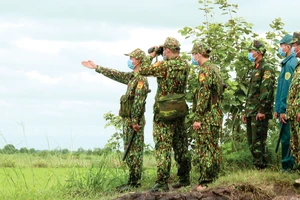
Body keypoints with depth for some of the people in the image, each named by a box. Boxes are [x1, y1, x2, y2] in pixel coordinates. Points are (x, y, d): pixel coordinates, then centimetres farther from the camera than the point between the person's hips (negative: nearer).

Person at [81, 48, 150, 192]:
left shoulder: (141, 79, -14)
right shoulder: (132, 77, 16)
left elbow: (138, 102, -20)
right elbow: (115, 75, 25)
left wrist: (135, 121, -23)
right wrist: (96, 67, 29)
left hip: (134, 121, -10)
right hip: (128, 120, 10)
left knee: (134, 152, -7)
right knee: (131, 152, 10)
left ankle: (134, 183, -6)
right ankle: (133, 181, 13)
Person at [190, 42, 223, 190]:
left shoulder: (205, 70, -14)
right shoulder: (215, 69, 16)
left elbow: (203, 95, -21)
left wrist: (197, 118, -19)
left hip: (207, 117, -10)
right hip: (217, 115, 10)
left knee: (203, 150, -7)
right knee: (213, 148, 13)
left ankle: (205, 182, -6)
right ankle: (213, 178, 18)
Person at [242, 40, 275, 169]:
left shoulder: (266, 68, -8)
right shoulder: (254, 70, 21)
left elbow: (267, 91, -17)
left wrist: (262, 110, -22)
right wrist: (246, 112, 22)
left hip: (259, 113, -9)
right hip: (251, 112, 10)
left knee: (258, 142, -11)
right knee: (251, 142, 10)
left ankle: (262, 166, -9)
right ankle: (257, 164, 15)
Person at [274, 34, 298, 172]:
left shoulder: (290, 64, -15)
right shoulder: (287, 63, 16)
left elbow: (286, 88, -20)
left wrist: (282, 110, -20)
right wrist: (277, 109, 21)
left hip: (287, 109, -10)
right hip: (284, 108, 10)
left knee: (286, 138, -5)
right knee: (287, 137, 13)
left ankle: (287, 166, -1)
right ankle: (289, 164, 17)